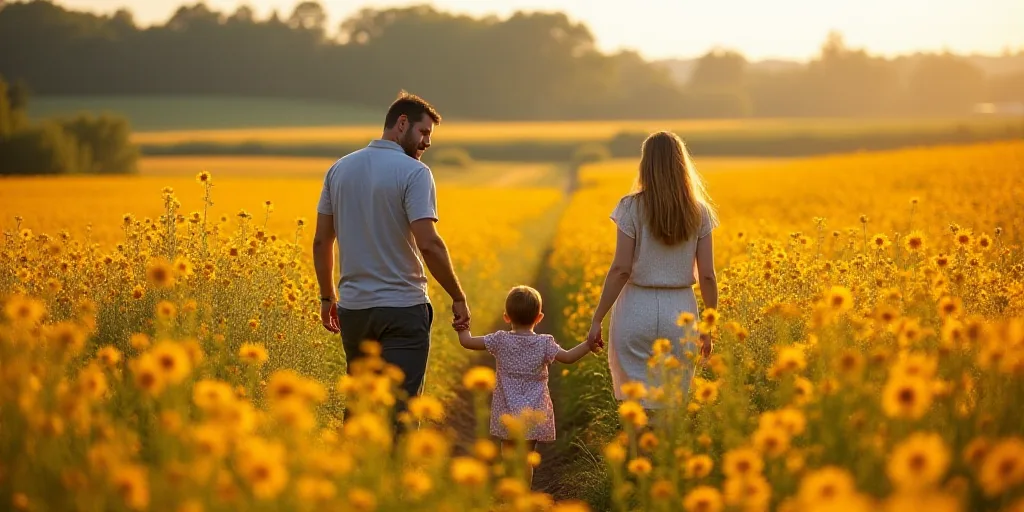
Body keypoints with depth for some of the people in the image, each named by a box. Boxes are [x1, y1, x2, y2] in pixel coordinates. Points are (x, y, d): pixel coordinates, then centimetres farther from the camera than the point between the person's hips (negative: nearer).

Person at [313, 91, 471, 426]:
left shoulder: (340, 169, 8)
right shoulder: (413, 173, -11)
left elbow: (321, 241, 9)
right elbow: (428, 244, -19)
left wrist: (327, 297, 18)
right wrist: (458, 297, -9)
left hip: (353, 308, 6)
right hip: (402, 309, -6)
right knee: (399, 410, -3)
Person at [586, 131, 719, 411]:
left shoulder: (631, 207, -7)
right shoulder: (699, 212, 1)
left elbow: (621, 269, -11)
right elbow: (707, 275, 0)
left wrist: (597, 319, -5)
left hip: (637, 311, -2)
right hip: (680, 313, 2)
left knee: (635, 402, 6)